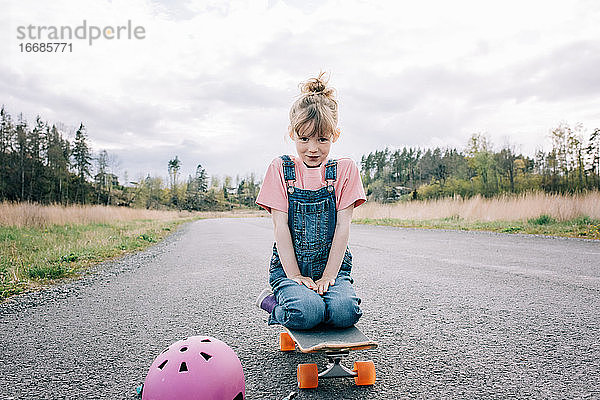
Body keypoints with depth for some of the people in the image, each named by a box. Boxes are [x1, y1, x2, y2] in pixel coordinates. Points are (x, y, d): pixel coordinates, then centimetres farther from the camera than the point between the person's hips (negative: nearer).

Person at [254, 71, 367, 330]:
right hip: (289, 266, -1)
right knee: (306, 313, -29)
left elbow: (343, 226, -4)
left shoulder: (345, 169, 2)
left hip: (333, 267, 2)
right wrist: (294, 275, -12)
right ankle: (273, 303, 3)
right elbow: (280, 226, -5)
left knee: (345, 312, -27)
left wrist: (329, 276, -11)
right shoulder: (280, 169, 1)